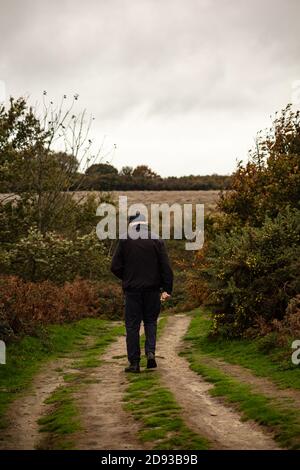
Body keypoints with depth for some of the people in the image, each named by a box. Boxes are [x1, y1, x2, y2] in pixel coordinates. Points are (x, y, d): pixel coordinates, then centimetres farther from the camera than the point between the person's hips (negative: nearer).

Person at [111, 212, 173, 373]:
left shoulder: (124, 240, -3)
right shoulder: (156, 240, 0)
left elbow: (115, 267, -2)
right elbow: (166, 267, -4)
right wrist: (167, 289, -1)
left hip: (132, 289, -1)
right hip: (152, 289, 1)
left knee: (132, 325, 4)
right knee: (150, 321, 16)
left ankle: (134, 362, 4)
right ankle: (150, 351, -5)